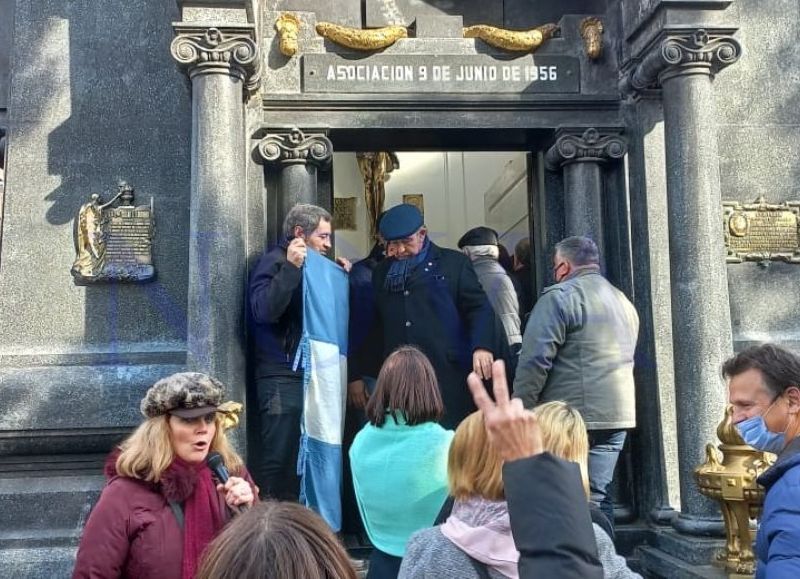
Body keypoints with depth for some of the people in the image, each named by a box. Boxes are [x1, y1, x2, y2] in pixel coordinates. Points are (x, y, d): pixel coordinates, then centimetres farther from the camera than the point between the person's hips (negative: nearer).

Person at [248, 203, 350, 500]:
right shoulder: (274, 262, -9)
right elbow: (263, 311, -24)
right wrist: (291, 267, -27)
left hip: (308, 373, 8)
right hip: (282, 375, -8)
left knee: (301, 456, 11)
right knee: (278, 456, -9)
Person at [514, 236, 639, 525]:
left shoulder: (560, 296, -7)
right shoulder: (624, 301, 18)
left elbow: (535, 360, -14)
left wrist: (521, 412, -7)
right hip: (618, 414, 7)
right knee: (597, 498, 11)